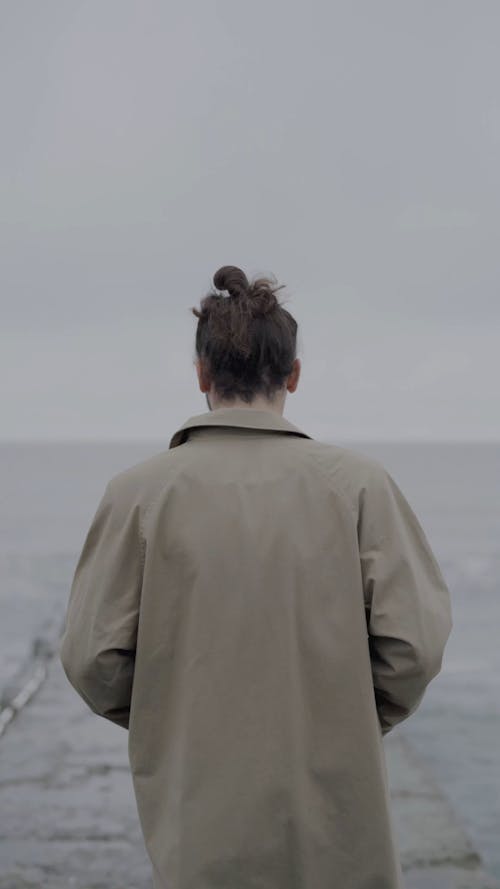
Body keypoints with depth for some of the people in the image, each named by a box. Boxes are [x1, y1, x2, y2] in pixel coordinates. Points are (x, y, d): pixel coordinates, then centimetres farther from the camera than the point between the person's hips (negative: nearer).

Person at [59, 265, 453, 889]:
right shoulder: (357, 483, -6)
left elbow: (92, 657, -7)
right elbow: (415, 639, -10)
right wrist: (358, 722, 7)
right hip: (332, 809, 0)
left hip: (200, 820, 1)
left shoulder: (138, 491, -6)